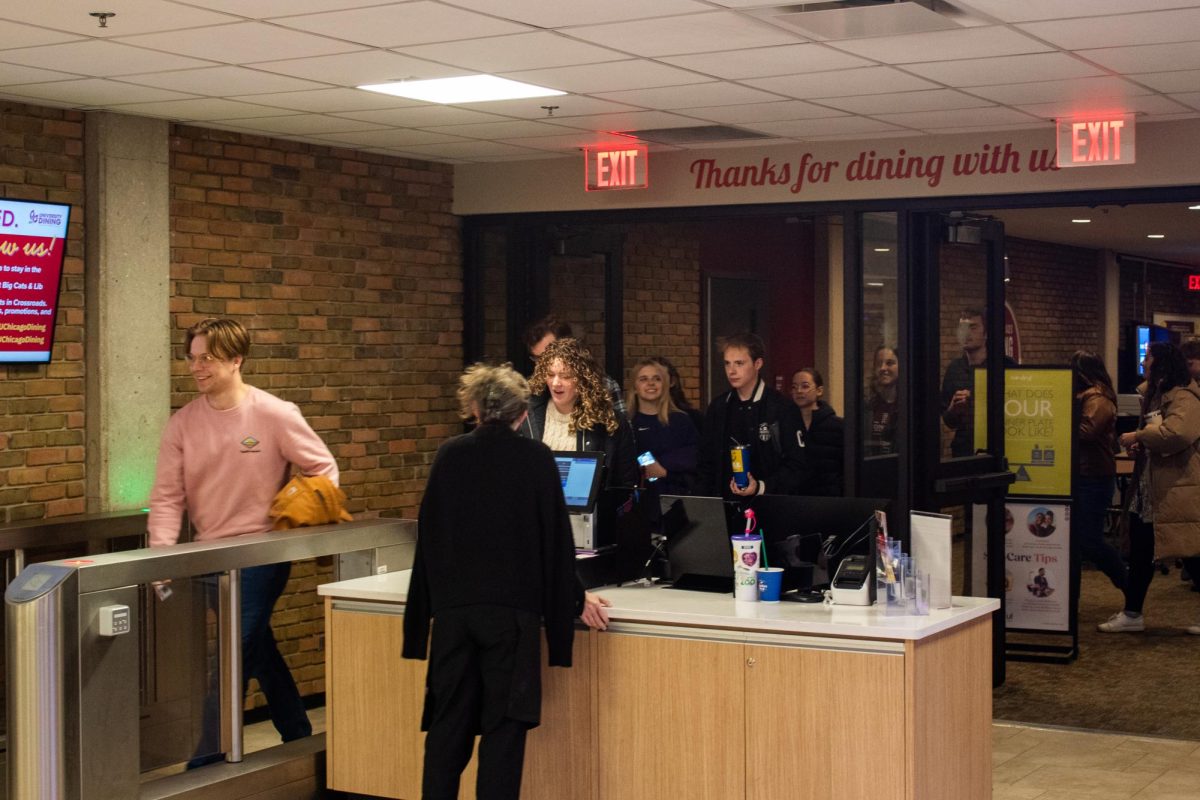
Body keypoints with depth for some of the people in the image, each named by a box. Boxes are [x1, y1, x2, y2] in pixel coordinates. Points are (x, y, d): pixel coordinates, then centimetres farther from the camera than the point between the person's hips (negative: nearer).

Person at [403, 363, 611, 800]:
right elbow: (555, 536, -1)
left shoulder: (449, 455, 4)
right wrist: (576, 599, 12)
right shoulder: (536, 459, -3)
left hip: (453, 607, 3)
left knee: (448, 723, 9)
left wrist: (429, 608, 17)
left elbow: (428, 535, 8)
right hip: (512, 609, -2)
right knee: (502, 726, 2)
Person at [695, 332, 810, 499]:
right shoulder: (718, 407, 13)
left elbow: (797, 468, -3)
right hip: (725, 503, 4)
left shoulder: (783, 409, -2)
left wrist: (761, 487, -16)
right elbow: (707, 464, 18)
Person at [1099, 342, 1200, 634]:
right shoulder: (1154, 395, 16)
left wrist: (1139, 436, -21)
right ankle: (1132, 613, 21)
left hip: (1176, 491, -10)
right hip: (1150, 489, 10)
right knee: (1140, 550, 13)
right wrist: (1140, 446, 5)